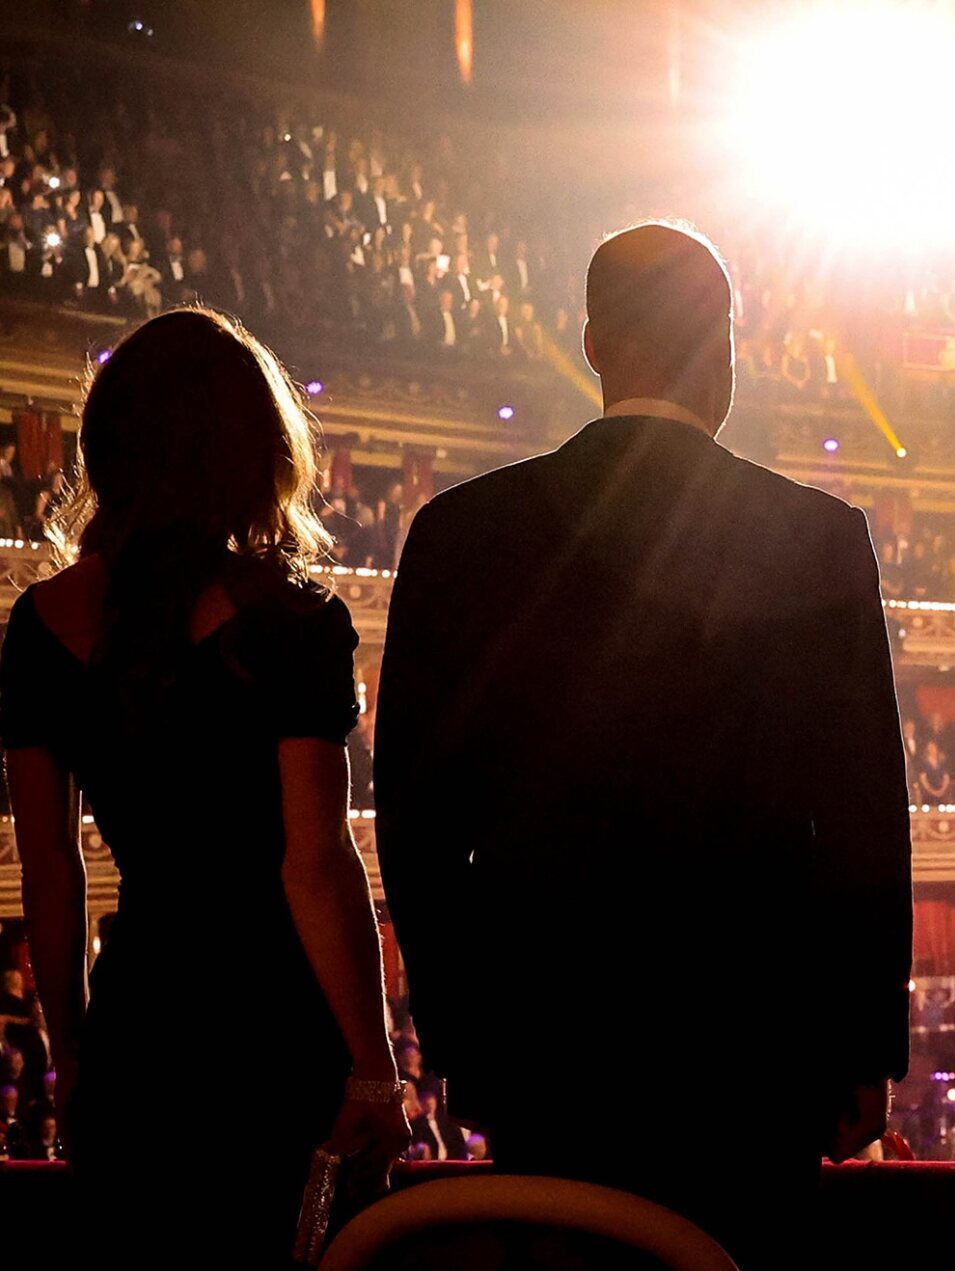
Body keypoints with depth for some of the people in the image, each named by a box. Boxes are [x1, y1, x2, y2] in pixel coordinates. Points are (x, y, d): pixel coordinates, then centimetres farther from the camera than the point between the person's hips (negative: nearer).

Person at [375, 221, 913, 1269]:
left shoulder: (462, 533, 1)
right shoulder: (815, 536, -4)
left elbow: (415, 801, 3)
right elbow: (863, 810, -4)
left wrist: (452, 1031, 11)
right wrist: (868, 1048, 4)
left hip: (537, 1032, 2)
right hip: (752, 1036, -2)